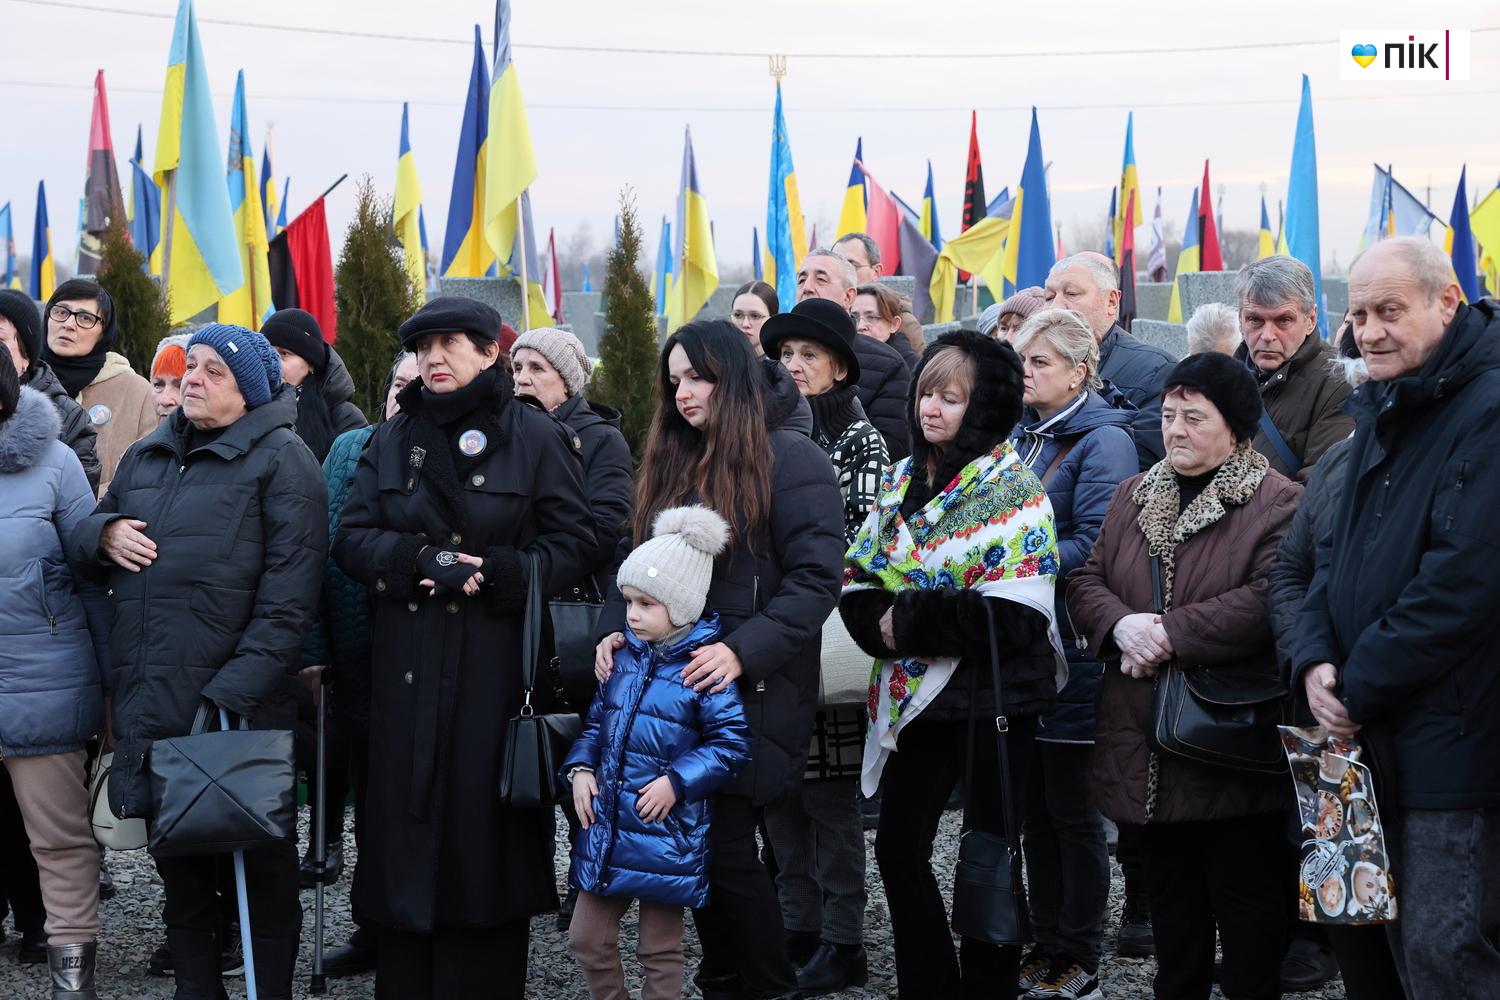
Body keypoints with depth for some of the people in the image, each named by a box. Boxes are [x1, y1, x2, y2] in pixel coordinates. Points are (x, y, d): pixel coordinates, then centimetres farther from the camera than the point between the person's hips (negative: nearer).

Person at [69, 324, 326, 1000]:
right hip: (150, 707, 6)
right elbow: (81, 540, 25)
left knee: (262, 864, 3)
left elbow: (287, 596, -13)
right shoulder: (146, 457, 16)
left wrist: (235, 690, -21)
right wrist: (103, 534, 0)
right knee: (179, 866, 14)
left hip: (239, 711, -6)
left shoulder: (281, 461, -5)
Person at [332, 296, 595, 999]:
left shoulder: (535, 437, 3)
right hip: (407, 670, 3)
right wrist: (425, 560, -12)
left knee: (484, 833, -2)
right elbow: (352, 539, 6)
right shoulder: (394, 438, 13)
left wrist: (493, 571, -15)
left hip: (497, 669, -3)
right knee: (406, 831, 2)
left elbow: (573, 542, -1)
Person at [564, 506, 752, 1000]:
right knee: (587, 938, 10)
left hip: (665, 833, -6)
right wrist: (581, 768, -1)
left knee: (660, 951, 7)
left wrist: (677, 782, -20)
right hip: (608, 824, 6)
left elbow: (732, 742, -14)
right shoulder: (625, 658, 7)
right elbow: (597, 721, 16)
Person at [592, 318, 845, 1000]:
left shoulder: (790, 458, -7)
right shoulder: (672, 461, 15)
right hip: (674, 688, 7)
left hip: (750, 694, -6)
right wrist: (616, 627, -4)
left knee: (724, 847, -8)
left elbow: (815, 578, -14)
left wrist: (743, 651, -23)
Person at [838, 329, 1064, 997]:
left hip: (993, 702, -6)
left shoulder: (1012, 491, -13)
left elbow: (1014, 616, -22)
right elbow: (860, 581, 8)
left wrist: (909, 619, -19)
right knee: (898, 848, 11)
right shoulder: (902, 481, 8)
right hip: (916, 698, 7)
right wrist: (881, 623, -13)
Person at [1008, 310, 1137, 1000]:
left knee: (1071, 809, 1)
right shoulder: (1020, 438, 14)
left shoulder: (1102, 442, -10)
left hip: (1071, 651, -7)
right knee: (1032, 807, 11)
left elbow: (1094, 547, -19)